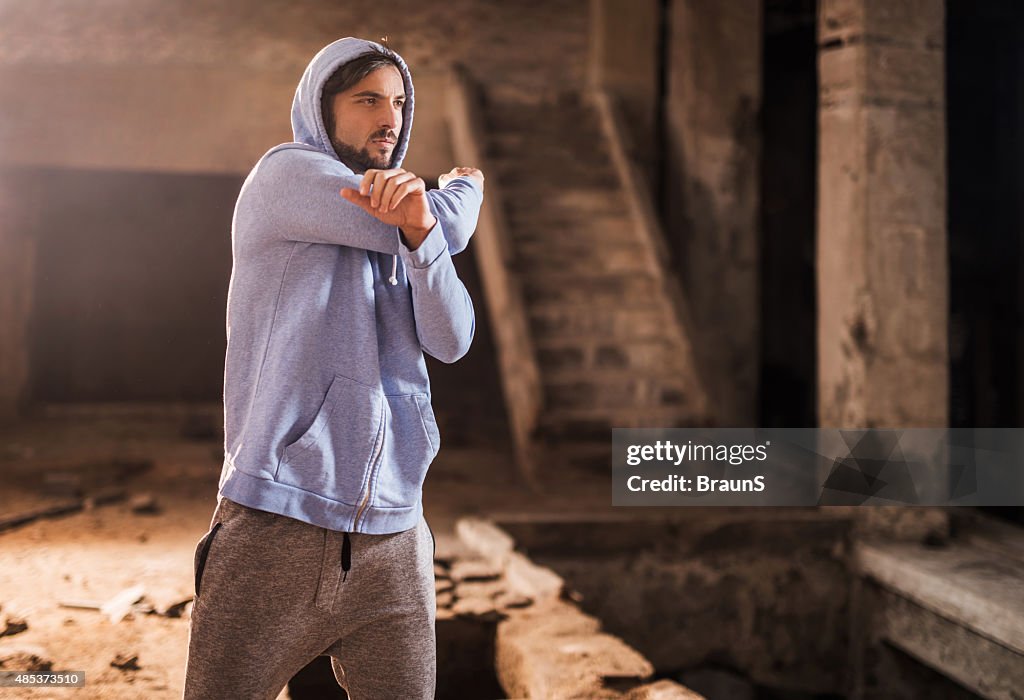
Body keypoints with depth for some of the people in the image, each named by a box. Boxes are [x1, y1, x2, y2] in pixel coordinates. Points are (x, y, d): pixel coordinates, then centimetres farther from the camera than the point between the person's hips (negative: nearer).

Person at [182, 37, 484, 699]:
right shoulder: (285, 173, -1)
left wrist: (419, 225, -18)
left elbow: (451, 339, -2)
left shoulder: (388, 230, 18)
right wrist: (463, 190, 12)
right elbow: (449, 231, -10)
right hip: (275, 528, -5)